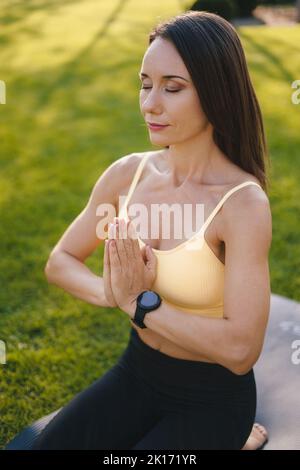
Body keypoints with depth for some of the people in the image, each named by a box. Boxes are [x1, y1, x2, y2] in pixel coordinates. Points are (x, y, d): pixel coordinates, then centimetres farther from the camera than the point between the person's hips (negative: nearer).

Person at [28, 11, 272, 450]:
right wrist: (112, 292, -20)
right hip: (136, 373, 5)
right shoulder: (128, 173, -7)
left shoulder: (243, 202, -23)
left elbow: (241, 349, -28)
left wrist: (137, 301, -20)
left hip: (212, 397, -4)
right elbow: (60, 261, 1)